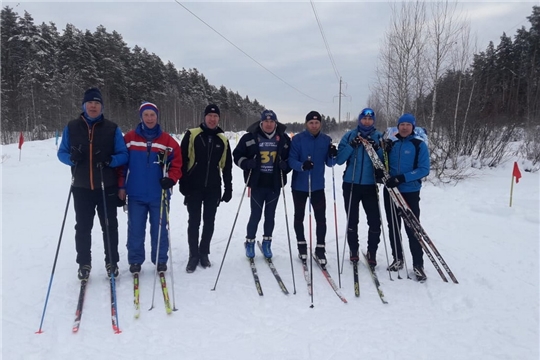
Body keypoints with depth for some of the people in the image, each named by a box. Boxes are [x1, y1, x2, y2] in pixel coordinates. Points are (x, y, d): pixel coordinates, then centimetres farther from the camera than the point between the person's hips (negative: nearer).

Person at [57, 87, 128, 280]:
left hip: (107, 187, -1)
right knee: (83, 227, 9)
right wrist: (71, 158, -15)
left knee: (109, 226, 8)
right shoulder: (71, 127, 3)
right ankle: (84, 263, 24)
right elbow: (61, 153, 7)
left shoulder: (112, 128, -1)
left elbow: (124, 155, -1)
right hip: (81, 187, 1)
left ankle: (112, 262, 23)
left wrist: (110, 160, -21)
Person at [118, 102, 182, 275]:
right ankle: (135, 261, 22)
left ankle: (161, 260, 22)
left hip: (159, 195, 0)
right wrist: (121, 186, 1)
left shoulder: (168, 141, 0)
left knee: (159, 229, 8)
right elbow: (121, 163, 4)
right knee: (135, 230, 8)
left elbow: (177, 164, 1)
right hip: (136, 194, 1)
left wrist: (170, 179, -16)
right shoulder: (129, 138, 1)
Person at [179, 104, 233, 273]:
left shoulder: (223, 140, 6)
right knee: (194, 222, 4)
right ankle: (193, 255, 17)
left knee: (209, 222, 10)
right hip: (194, 187, -3)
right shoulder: (192, 134, -3)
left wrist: (228, 188, 8)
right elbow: (182, 159, -4)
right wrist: (183, 183, -9)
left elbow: (227, 166, 10)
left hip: (213, 188, 3)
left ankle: (204, 253, 25)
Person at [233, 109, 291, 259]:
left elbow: (291, 158, 13)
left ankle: (266, 243, 27)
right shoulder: (250, 137, -3)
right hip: (257, 184, -2)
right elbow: (237, 155, 3)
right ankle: (250, 243, 22)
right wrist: (247, 163, -16)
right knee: (255, 215, 2)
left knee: (270, 215, 11)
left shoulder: (283, 139, 3)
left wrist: (286, 165, -8)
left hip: (274, 185, 2)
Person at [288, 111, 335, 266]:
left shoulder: (326, 140, 0)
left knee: (321, 218, 0)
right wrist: (302, 166, -34)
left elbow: (329, 163, 3)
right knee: (299, 217, 11)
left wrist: (332, 155, -19)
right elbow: (291, 160, -14)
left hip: (317, 185, 2)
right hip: (299, 185, -1)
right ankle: (301, 244, 29)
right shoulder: (297, 139, -9)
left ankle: (320, 248, 14)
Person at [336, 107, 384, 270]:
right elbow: (340, 159, -5)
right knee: (352, 220, 8)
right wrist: (352, 145, -17)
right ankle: (353, 251, 23)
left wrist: (377, 149, -16)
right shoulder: (350, 135, 2)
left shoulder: (379, 137, 5)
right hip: (351, 184, 0)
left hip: (370, 185, 0)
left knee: (375, 221, -3)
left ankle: (372, 253, 13)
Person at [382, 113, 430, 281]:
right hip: (390, 191, 4)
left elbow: (424, 169, -11)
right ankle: (397, 259, 26)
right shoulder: (391, 143, 7)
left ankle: (418, 264, 9)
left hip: (410, 192, -4)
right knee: (393, 226, 11)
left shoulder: (419, 145, -4)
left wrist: (402, 178, -23)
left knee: (412, 228, -2)